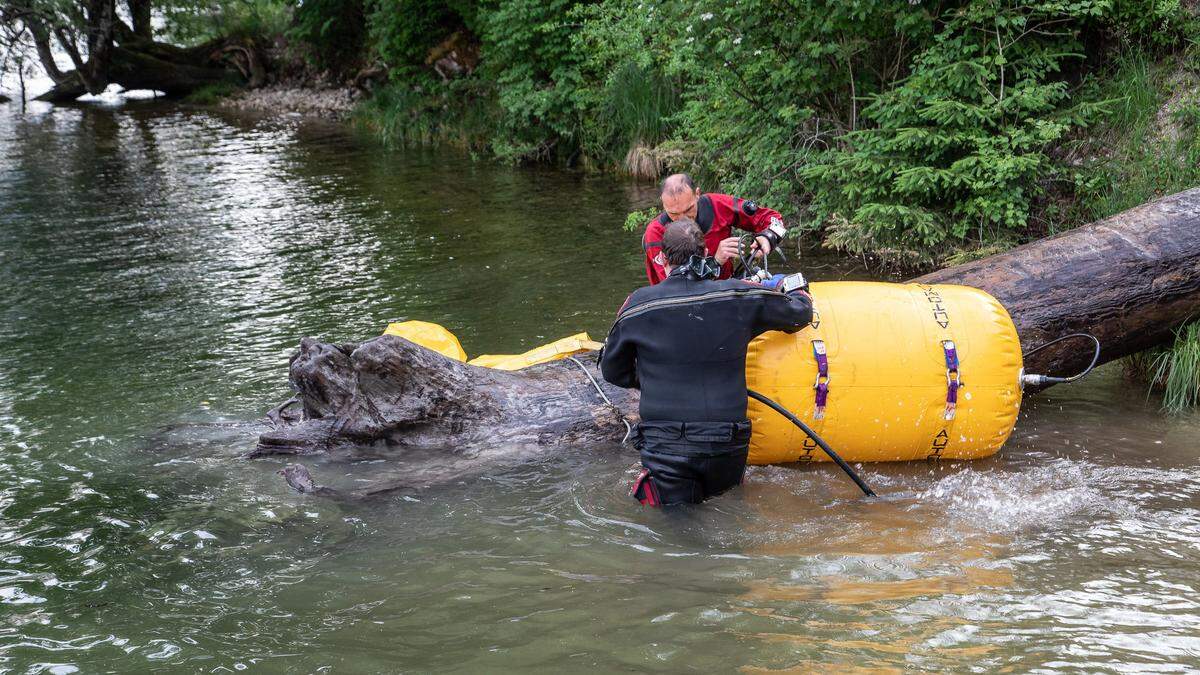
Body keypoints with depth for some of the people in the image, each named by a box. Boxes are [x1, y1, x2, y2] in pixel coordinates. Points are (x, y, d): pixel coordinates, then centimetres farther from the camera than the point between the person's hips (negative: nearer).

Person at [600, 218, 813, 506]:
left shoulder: (638, 305, -3)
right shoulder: (741, 297, -1)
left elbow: (611, 371, 11)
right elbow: (800, 313, 15)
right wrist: (796, 288, 39)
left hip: (665, 448, -2)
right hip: (728, 446, 2)